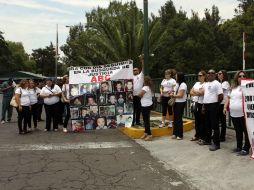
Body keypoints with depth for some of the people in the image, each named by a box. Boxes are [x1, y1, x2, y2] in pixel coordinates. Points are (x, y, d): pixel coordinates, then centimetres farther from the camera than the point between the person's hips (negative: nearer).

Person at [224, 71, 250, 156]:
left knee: (246, 131, 1)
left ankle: (246, 149, 8)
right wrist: (225, 107, 11)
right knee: (238, 131, 16)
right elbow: (228, 98, 21)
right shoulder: (233, 88, 16)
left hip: (244, 114, -6)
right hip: (234, 114, 7)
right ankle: (239, 147, 28)